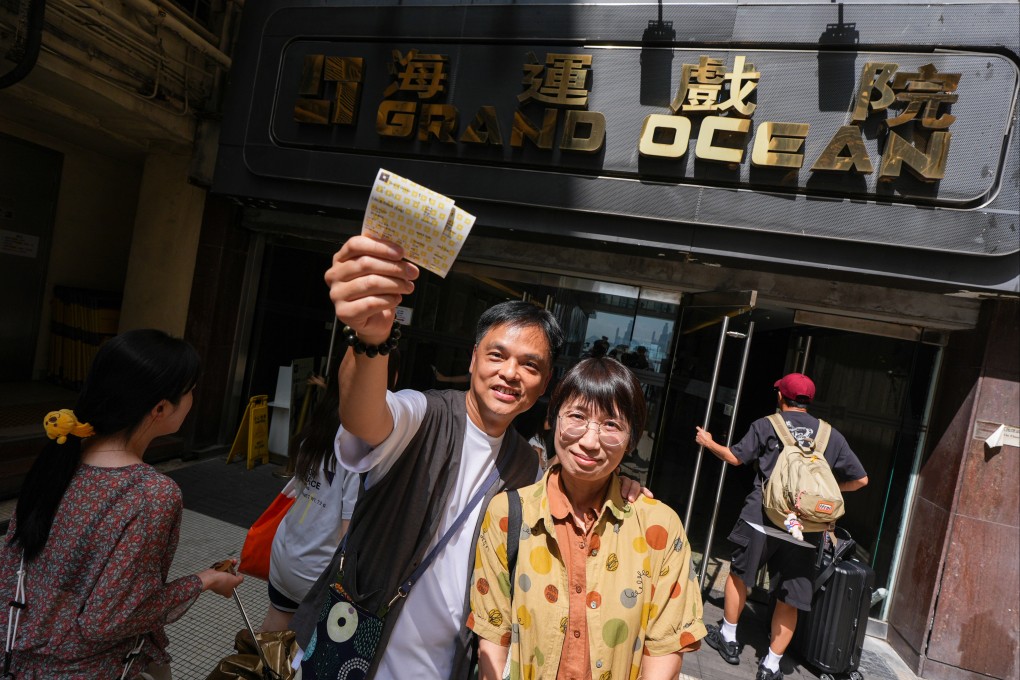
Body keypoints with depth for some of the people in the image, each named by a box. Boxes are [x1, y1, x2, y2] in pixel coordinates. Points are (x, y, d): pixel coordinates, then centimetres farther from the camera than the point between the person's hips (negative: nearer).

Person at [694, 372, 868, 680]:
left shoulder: (766, 424, 0)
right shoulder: (831, 435, 6)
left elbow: (736, 457, 5)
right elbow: (860, 479, 8)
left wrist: (708, 442, 22)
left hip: (762, 517, -2)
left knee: (739, 573, 19)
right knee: (789, 598, 12)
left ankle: (728, 639, 30)